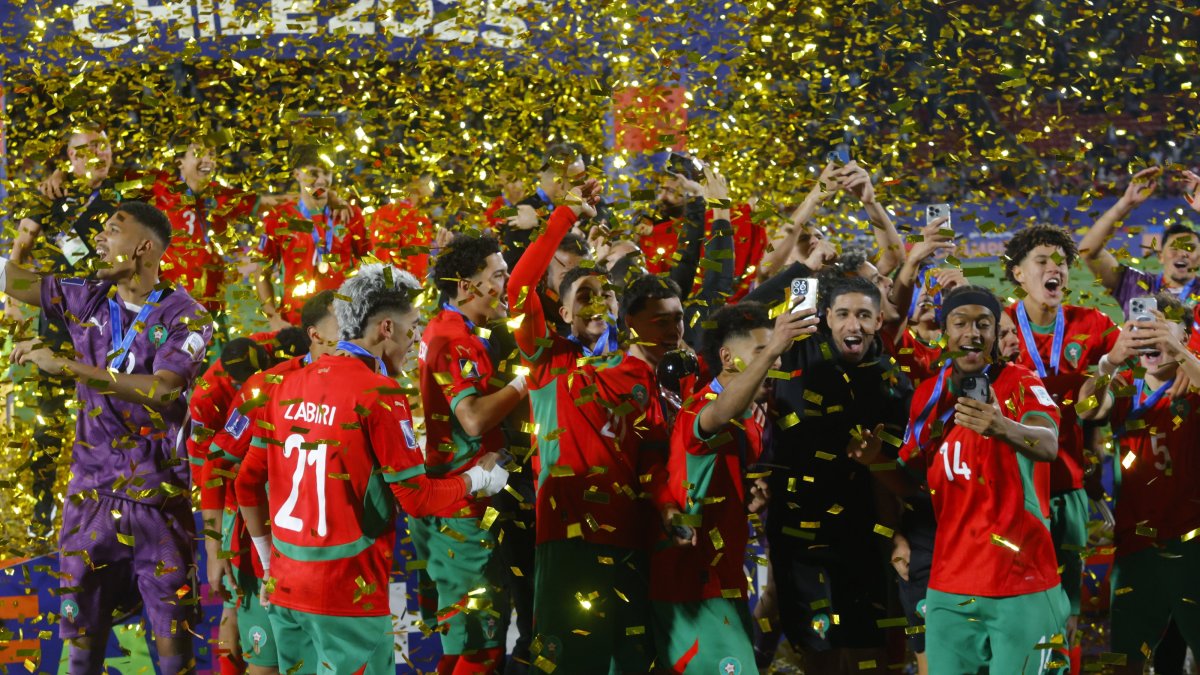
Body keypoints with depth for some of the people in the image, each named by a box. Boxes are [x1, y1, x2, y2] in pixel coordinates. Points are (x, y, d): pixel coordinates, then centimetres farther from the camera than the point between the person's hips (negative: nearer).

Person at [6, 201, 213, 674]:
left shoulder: (185, 318, -7)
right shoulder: (87, 301, 6)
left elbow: (159, 390, -21)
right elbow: (12, 279, 10)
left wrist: (64, 365, -23)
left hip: (157, 497, -4)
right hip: (91, 491, 4)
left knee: (173, 627, -3)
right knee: (84, 628, 7)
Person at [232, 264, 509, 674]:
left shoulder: (289, 385, 8)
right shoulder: (379, 394, -12)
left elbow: (247, 483, 11)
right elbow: (417, 498, -11)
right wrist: (479, 479, 6)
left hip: (285, 584, 7)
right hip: (348, 592, -7)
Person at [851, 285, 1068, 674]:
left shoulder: (1021, 385, -7)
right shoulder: (928, 395, 10)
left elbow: (1048, 445, -28)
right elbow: (910, 481, 20)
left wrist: (1003, 428, -49)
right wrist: (876, 461, -2)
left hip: (1021, 587, -5)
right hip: (948, 590, 5)